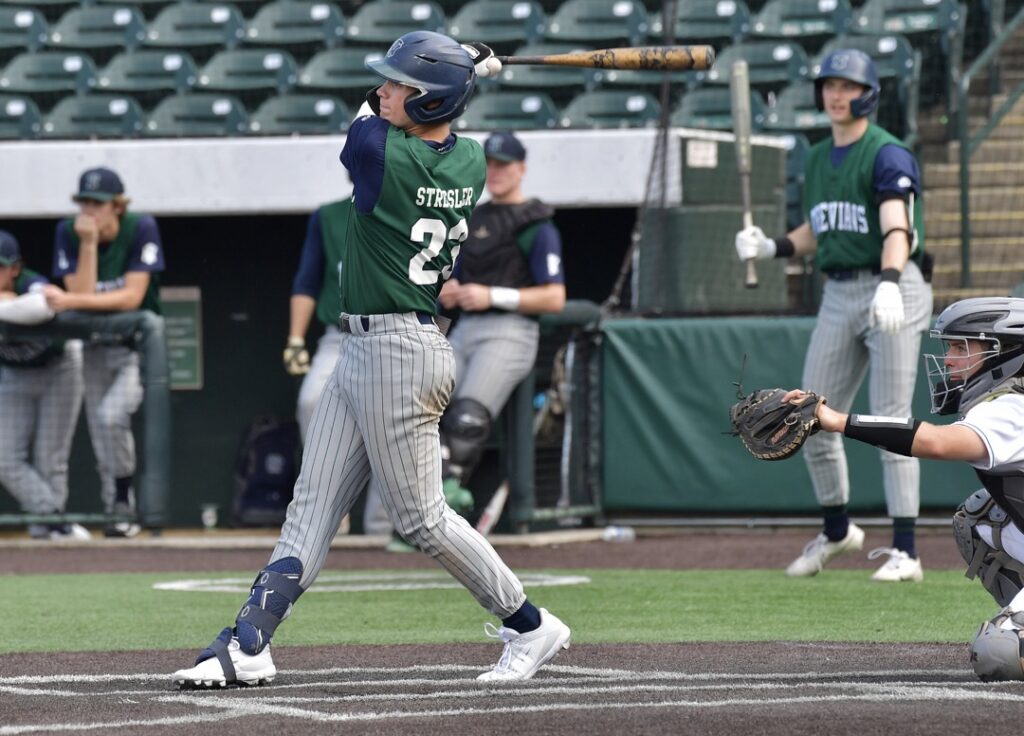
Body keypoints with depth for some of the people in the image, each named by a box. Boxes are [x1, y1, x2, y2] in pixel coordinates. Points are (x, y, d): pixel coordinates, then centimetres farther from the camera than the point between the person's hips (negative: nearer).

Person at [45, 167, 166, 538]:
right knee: (101, 438, 6)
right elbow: (81, 292, -16)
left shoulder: (141, 229, -17)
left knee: (111, 414, -26)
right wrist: (88, 244, -26)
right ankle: (119, 516, 22)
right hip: (96, 348, 4)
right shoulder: (69, 233, -9)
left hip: (139, 345, -4)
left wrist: (70, 301, -29)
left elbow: (131, 297, -23)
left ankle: (123, 500, -8)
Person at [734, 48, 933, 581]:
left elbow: (896, 230, -24)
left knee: (891, 421, -10)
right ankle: (837, 532, 28)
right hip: (838, 296, 8)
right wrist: (770, 247, 3)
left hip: (892, 291, -8)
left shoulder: (888, 154, -11)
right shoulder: (818, 158, 14)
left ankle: (905, 552, -9)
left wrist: (889, 284, -41)